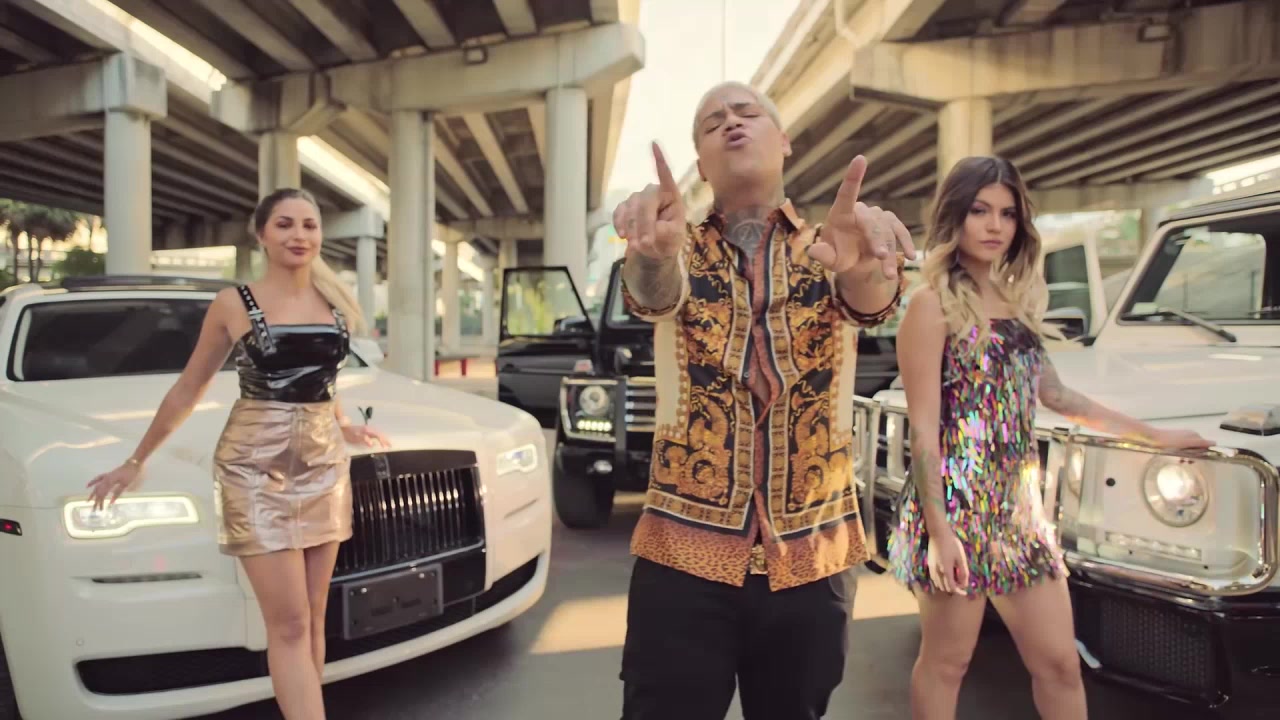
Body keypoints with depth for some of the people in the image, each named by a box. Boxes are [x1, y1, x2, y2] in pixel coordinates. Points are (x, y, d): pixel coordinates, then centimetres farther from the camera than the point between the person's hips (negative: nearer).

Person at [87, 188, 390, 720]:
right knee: (289, 626, -6)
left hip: (325, 465, 4)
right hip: (255, 468, -4)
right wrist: (136, 462, 13)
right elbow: (189, 389, 7)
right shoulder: (234, 305, -2)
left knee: (313, 619, 8)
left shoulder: (335, 302, 7)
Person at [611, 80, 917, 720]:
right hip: (684, 547, -1)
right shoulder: (682, 250, 2)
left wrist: (864, 268, -43)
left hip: (813, 553, 2)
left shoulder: (828, 249, 3)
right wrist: (652, 252, -45)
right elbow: (652, 293, -20)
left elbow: (866, 301, -19)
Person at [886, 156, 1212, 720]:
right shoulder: (933, 304, -10)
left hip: (1020, 508, 7)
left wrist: (1153, 435, 24)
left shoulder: (1018, 301, 11)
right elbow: (924, 428, -14)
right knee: (945, 662, 7)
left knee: (1060, 664, 13)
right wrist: (938, 530, -18)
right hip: (956, 507, -7)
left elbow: (1056, 396, 20)